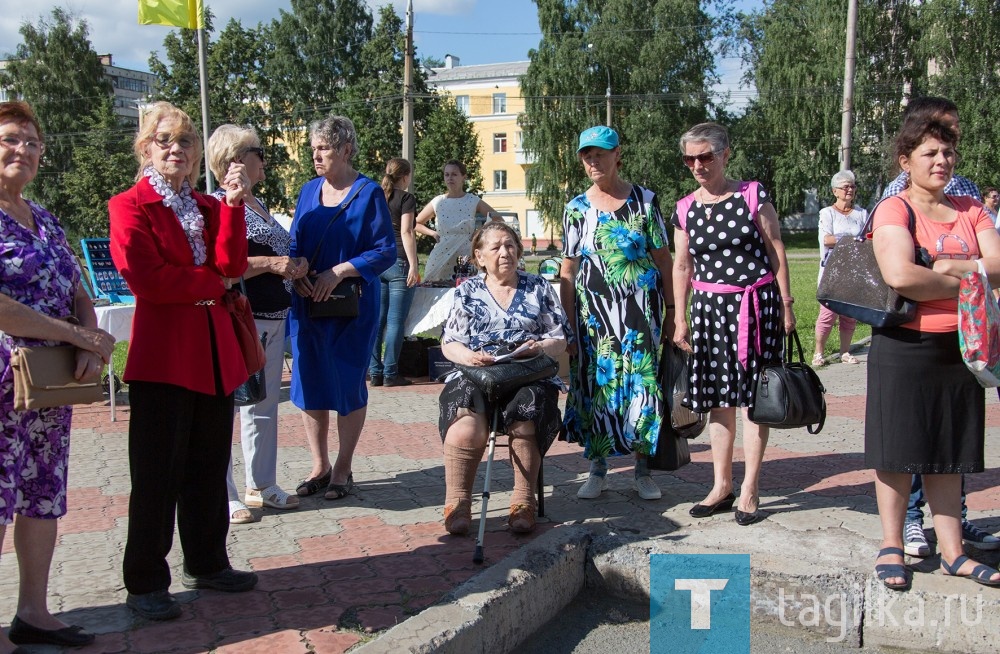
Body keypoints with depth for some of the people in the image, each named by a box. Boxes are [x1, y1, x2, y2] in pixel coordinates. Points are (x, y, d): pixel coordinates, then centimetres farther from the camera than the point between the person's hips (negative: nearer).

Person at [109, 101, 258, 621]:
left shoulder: (208, 207, 17)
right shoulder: (129, 207, -2)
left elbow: (230, 264, 0)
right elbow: (148, 279, -15)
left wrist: (233, 204, -9)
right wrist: (215, 282, -6)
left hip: (215, 353, 6)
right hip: (162, 357, -6)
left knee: (209, 468, 14)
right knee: (158, 475, 1)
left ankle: (206, 563, 28)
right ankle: (145, 583, 13)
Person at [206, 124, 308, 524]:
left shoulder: (257, 204, 17)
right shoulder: (219, 204, -11)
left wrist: (294, 265, 9)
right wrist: (271, 264, -19)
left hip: (272, 319, 10)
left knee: (264, 405, 15)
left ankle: (261, 485, 26)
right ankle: (223, 495, 6)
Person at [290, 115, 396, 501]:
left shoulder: (368, 193, -5)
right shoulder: (309, 191, 10)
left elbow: (386, 252, -8)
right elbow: (294, 244, 14)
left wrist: (339, 272, -18)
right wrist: (297, 275, -7)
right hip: (308, 305, 5)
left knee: (348, 385, 3)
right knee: (310, 383, 7)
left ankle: (343, 470, 16)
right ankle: (319, 466, 21)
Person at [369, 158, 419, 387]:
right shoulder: (405, 198, -2)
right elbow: (406, 232, -10)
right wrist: (413, 265, -11)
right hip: (399, 263, -6)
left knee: (377, 319, 7)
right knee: (395, 321, -3)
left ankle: (375, 372, 8)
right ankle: (390, 374, -2)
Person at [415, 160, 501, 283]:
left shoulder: (474, 201, 3)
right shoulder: (438, 202, 6)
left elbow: (499, 221, 9)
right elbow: (416, 223, 18)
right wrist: (433, 233, 5)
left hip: (466, 257, -1)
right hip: (441, 258, 1)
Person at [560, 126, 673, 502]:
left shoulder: (644, 201, 3)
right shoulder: (576, 209, 6)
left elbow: (663, 259, 5)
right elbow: (568, 272, 4)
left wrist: (672, 311, 1)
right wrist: (568, 327, -1)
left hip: (640, 309, -1)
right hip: (593, 312, 1)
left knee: (641, 382, -1)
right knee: (595, 382, 3)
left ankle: (643, 470, 12)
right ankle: (597, 469, 16)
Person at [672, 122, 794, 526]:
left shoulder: (753, 196, -3)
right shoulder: (685, 211, 7)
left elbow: (776, 252, 0)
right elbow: (682, 268, 12)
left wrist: (785, 304, -2)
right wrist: (680, 320, 10)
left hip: (757, 303, -3)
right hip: (709, 307, 3)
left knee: (753, 396, 0)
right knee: (718, 397, 7)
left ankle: (750, 489, 9)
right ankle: (722, 485, 17)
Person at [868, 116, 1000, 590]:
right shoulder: (893, 210, -6)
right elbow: (900, 276, -22)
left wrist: (943, 267, -15)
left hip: (961, 347, 5)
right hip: (904, 346, -5)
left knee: (948, 453, 10)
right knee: (898, 449, 2)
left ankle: (951, 551, 18)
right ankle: (891, 546, 14)